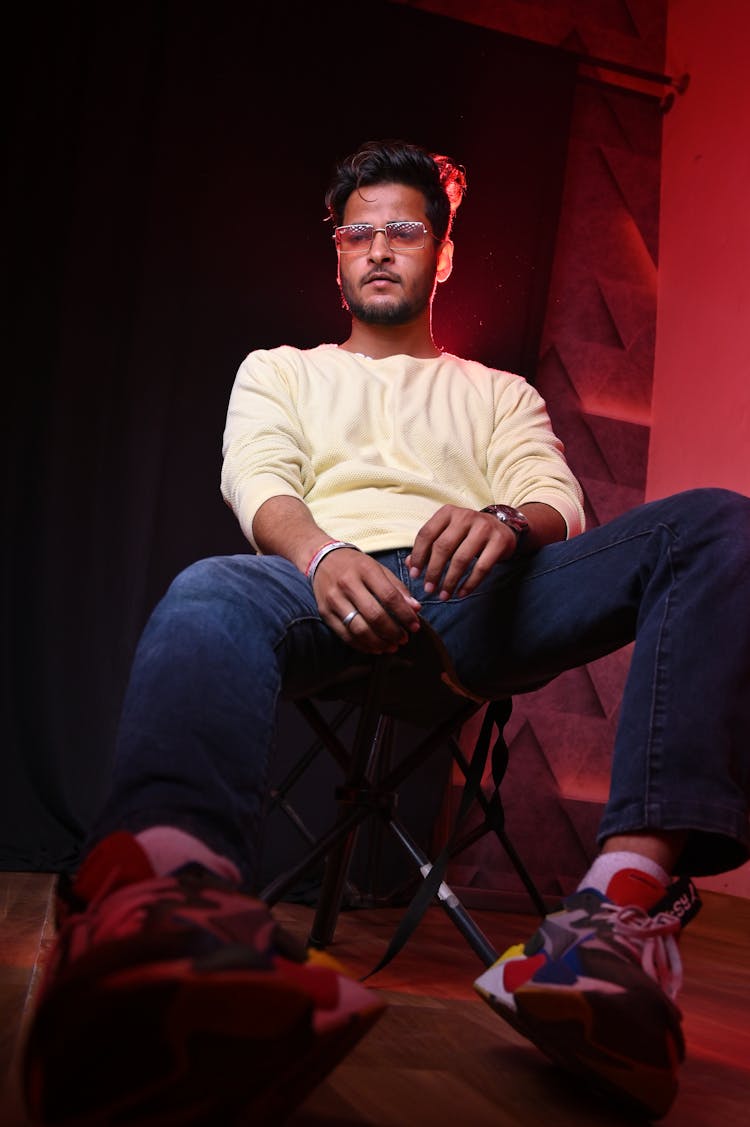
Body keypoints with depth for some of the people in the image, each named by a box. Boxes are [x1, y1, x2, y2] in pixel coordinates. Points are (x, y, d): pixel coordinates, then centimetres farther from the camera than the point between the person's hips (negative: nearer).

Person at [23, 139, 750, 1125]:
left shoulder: (499, 392, 32)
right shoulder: (280, 369, 30)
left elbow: (559, 498, 12)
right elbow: (259, 483, 8)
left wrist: (510, 520, -16)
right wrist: (324, 554, -18)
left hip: (478, 601, 2)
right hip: (328, 588, -1)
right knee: (213, 594, -37)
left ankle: (630, 901, -43)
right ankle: (167, 915, -69)